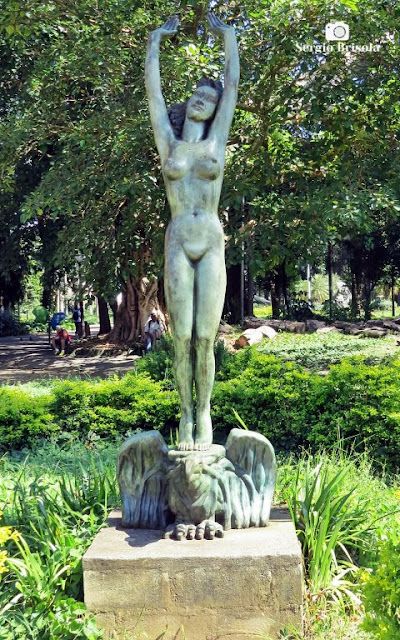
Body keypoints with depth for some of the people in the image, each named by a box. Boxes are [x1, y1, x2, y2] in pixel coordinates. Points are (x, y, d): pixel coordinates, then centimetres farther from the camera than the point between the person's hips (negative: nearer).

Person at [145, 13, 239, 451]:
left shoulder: (216, 140, 11)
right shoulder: (168, 141, 11)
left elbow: (233, 84, 14)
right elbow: (152, 90, 15)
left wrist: (228, 35, 22)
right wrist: (156, 40, 23)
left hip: (212, 246, 0)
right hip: (178, 247, 0)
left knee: (205, 339, -3)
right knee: (183, 339, -3)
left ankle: (204, 414, 9)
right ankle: (186, 416, 8)